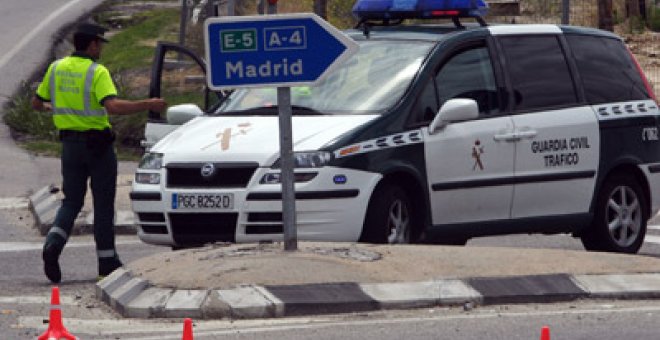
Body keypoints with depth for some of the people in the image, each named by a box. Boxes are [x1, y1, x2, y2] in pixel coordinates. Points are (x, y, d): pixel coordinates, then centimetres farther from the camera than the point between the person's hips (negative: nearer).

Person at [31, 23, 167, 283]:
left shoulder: (56, 69, 3)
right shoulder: (97, 73, -15)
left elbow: (36, 102, 13)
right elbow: (113, 106, -29)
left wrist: (47, 106, 35)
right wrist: (147, 105, -23)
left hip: (69, 142, 5)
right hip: (97, 143, -5)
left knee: (71, 201, 11)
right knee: (103, 203, 7)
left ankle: (53, 243, -15)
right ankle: (106, 259, 11)